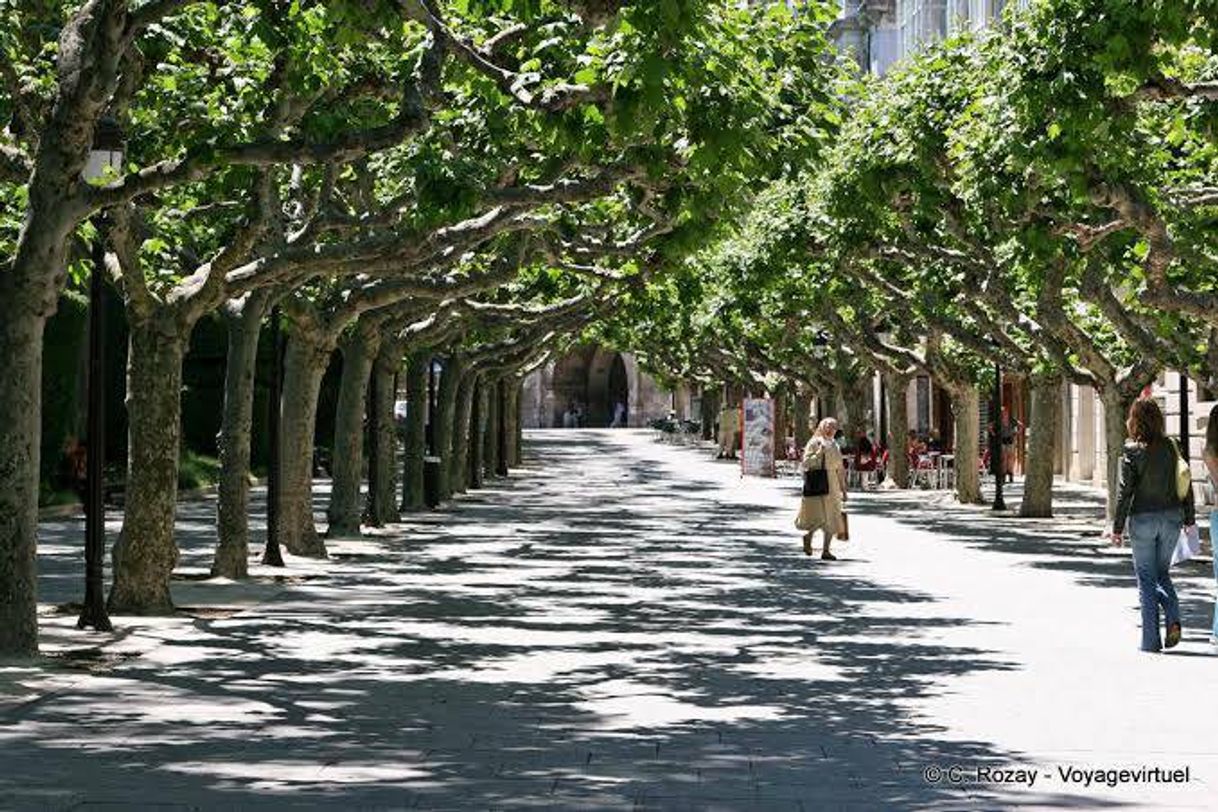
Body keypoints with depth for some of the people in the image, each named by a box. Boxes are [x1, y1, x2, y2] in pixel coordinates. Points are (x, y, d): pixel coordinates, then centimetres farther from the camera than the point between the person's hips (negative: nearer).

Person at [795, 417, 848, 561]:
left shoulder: (835, 447, 16)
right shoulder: (814, 443, -1)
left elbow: (840, 470, 20)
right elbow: (805, 463, -8)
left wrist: (843, 489, 17)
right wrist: (819, 454, -20)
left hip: (832, 486, 6)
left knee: (832, 520, 4)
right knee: (818, 518, -15)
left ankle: (825, 550, 10)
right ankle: (808, 535, 13)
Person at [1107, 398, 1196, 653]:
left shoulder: (1132, 452, -11)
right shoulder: (1172, 447, -1)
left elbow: (1125, 492, -11)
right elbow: (1186, 485, 4)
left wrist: (1117, 527, -4)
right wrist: (1189, 519, 14)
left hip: (1143, 518, -3)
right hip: (1171, 517, 3)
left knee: (1146, 578, 5)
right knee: (1162, 572, 20)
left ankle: (1151, 639, 4)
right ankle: (1173, 618, -3)